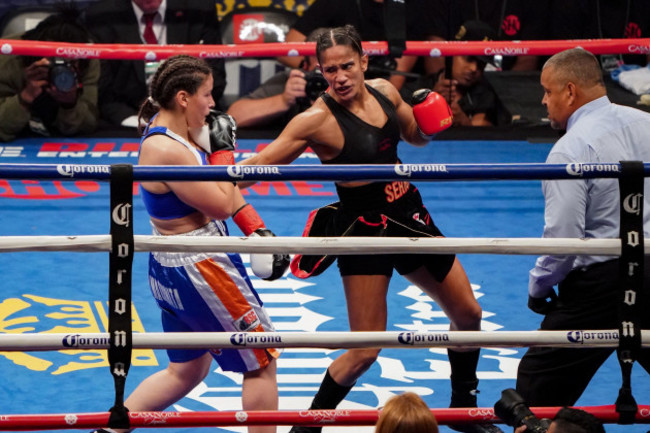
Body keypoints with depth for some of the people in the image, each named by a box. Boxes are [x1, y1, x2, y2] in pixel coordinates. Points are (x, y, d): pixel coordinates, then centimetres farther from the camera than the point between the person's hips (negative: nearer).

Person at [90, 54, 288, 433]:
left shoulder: (182, 131, 5)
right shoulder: (166, 151, -26)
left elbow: (225, 186, 10)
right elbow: (222, 204, -21)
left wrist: (258, 230, 2)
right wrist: (223, 150, -11)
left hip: (172, 270, 10)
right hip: (199, 271, -10)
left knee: (186, 371, 22)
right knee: (262, 361, 5)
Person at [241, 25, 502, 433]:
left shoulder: (384, 91, -1)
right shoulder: (319, 119, -20)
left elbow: (418, 136, 16)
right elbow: (264, 162, -22)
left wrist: (430, 115, -5)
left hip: (410, 215, 7)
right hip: (363, 227, -7)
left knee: (468, 314, 16)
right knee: (365, 351, -11)